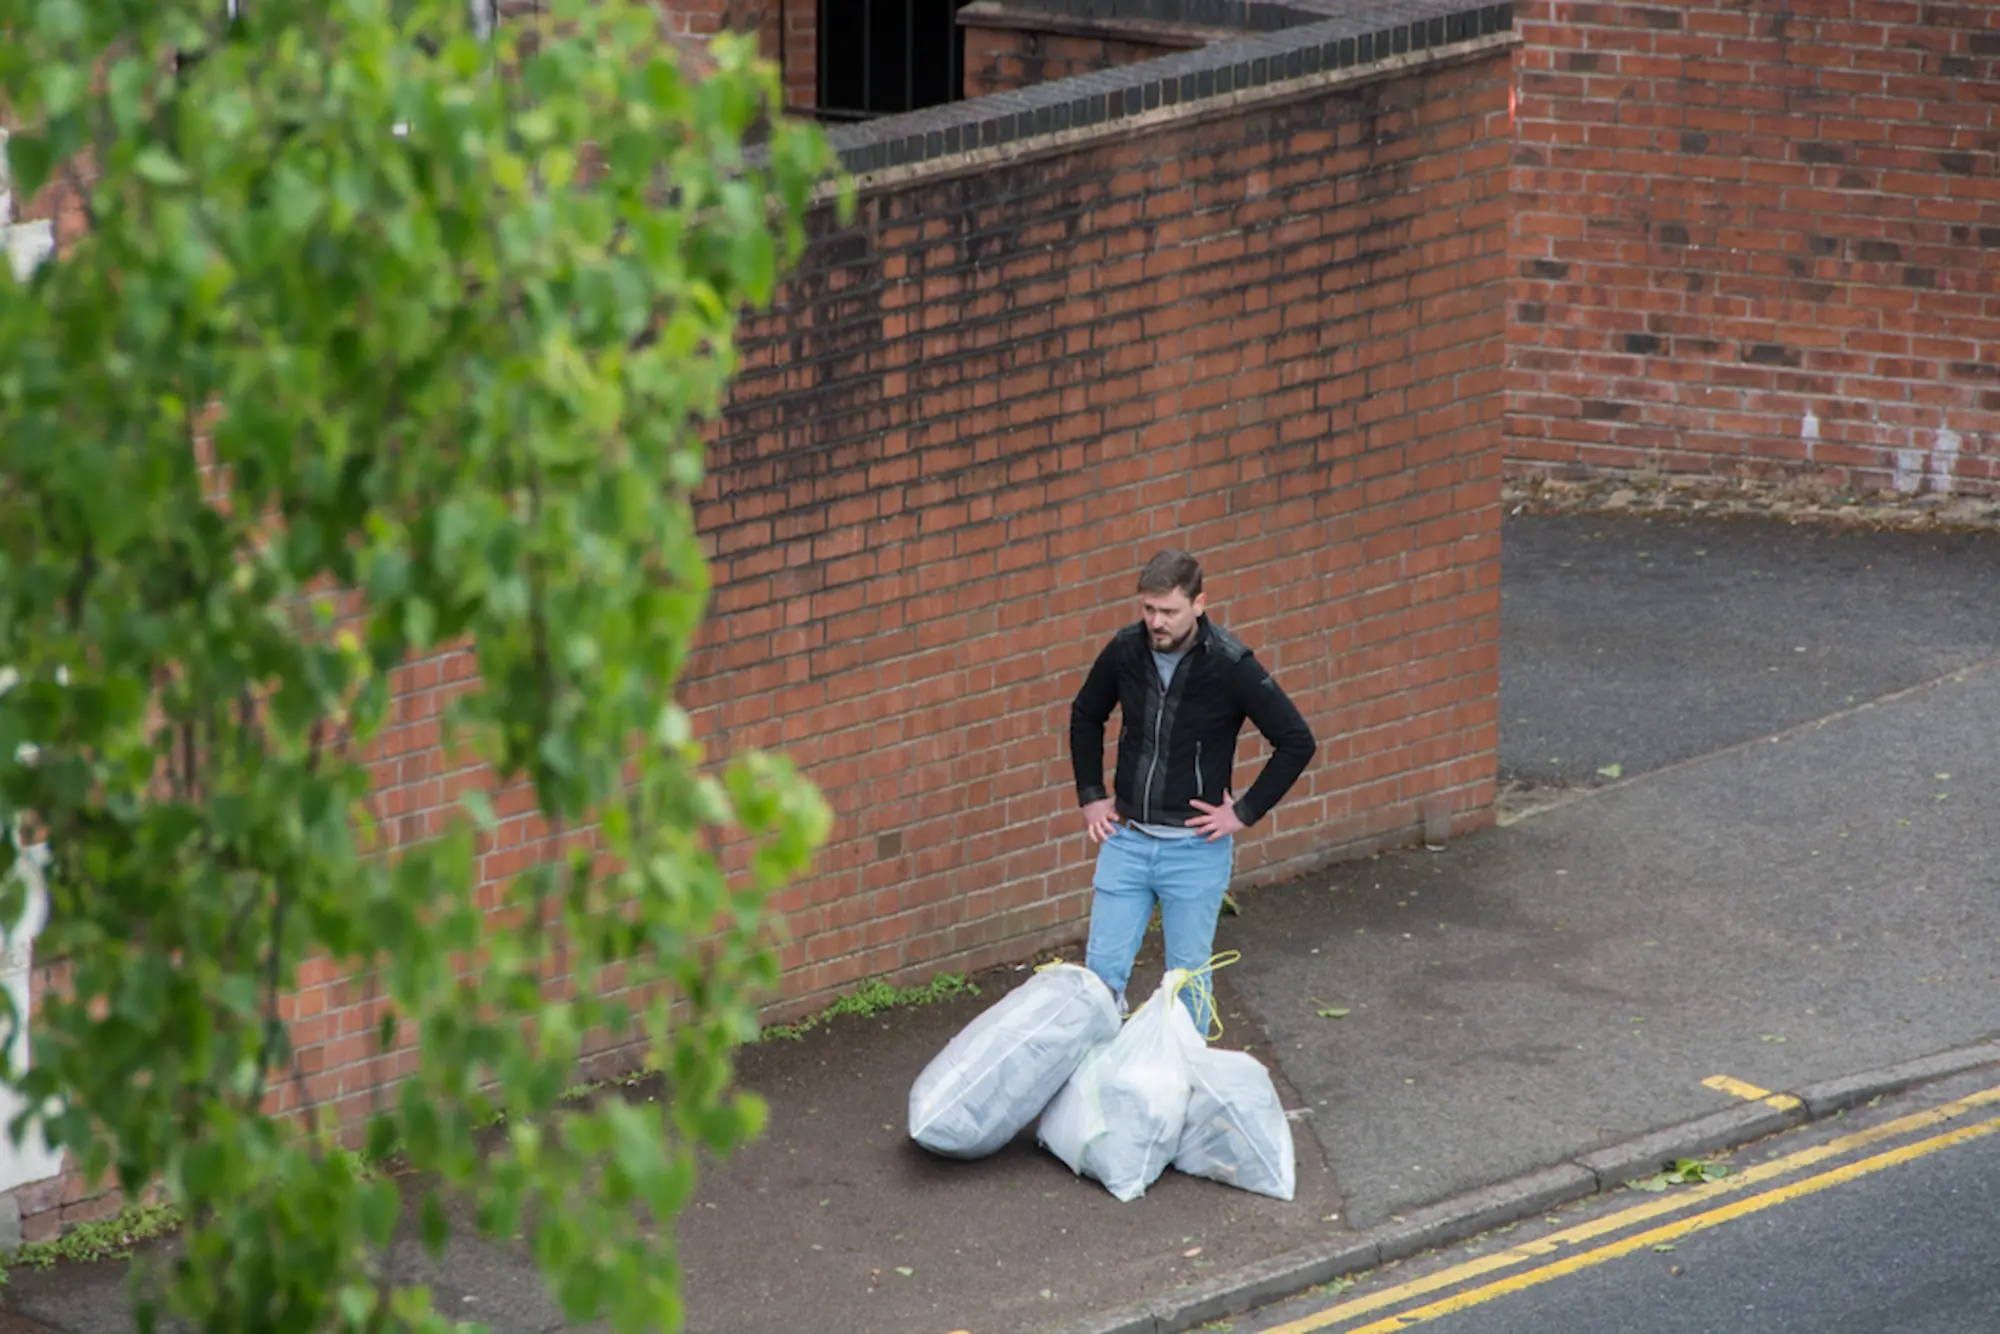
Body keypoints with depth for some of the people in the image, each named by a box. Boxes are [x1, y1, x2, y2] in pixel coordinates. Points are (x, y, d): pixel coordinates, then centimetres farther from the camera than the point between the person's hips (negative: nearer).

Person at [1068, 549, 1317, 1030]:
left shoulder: (1230, 666, -16)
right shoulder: (1125, 651, -4)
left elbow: (1297, 741, -10)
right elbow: (1085, 717, 16)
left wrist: (1245, 812, -10)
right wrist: (1090, 796, 9)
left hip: (1196, 849, -3)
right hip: (1126, 840, 3)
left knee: (1188, 978, 6)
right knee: (1101, 972, 1)